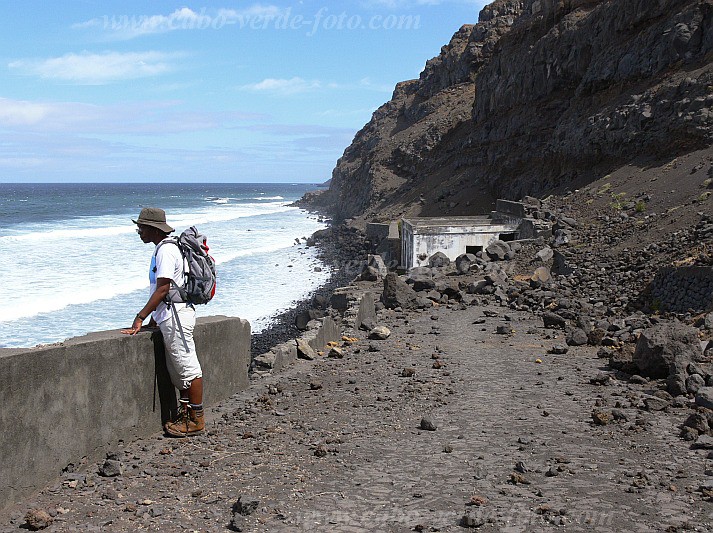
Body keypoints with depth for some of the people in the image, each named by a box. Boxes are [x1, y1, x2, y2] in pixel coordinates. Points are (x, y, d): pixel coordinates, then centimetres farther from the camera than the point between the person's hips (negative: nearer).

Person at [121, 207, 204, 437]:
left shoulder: (166, 250, -15)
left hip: (176, 316, -11)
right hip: (170, 317, 11)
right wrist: (153, 320, 21)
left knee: (187, 367, -5)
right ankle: (185, 414, 23)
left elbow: (162, 290, -20)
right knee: (177, 369, 15)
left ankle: (196, 420, 1)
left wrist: (140, 318, -19)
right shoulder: (163, 248, 17)